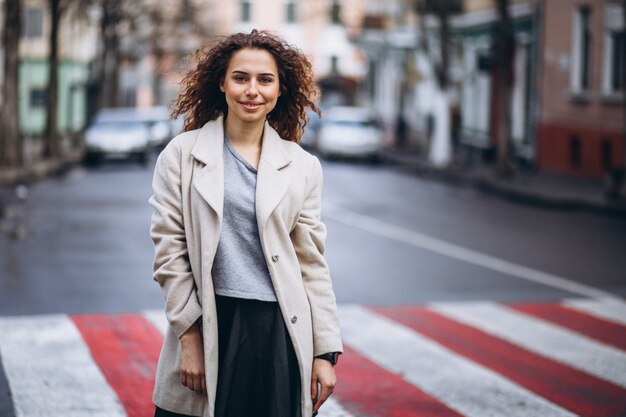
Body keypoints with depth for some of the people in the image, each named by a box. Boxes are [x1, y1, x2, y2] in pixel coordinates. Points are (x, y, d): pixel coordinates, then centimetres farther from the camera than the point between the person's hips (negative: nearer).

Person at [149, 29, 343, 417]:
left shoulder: (302, 167, 6)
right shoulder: (182, 155, 2)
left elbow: (312, 262, 6)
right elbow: (169, 252, -1)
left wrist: (326, 352, 2)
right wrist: (189, 335, -7)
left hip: (280, 332, 1)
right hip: (209, 327, -1)